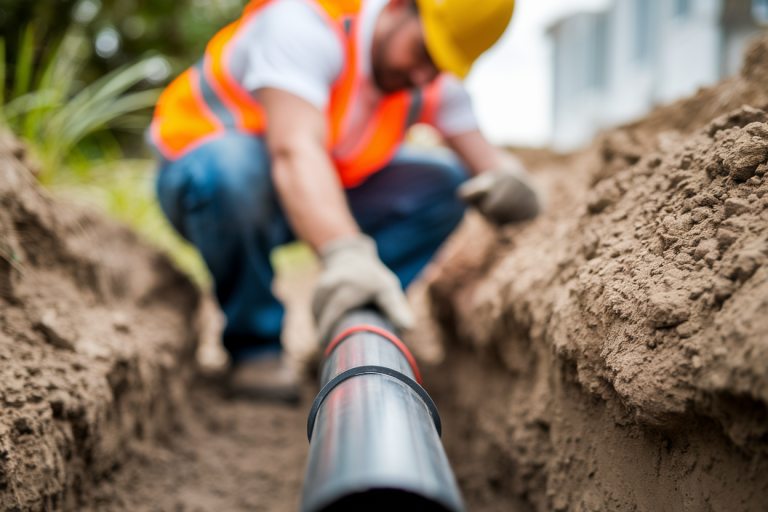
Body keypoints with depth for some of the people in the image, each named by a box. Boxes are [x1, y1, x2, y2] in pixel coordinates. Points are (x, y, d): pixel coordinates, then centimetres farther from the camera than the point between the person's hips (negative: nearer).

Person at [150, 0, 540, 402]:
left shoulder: (434, 76, -7)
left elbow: (483, 156, -8)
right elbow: (295, 150, -45)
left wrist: (507, 181, -33)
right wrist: (345, 256, -60)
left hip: (317, 198, 6)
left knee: (445, 183, -9)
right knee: (232, 165, -40)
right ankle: (254, 344, -16)